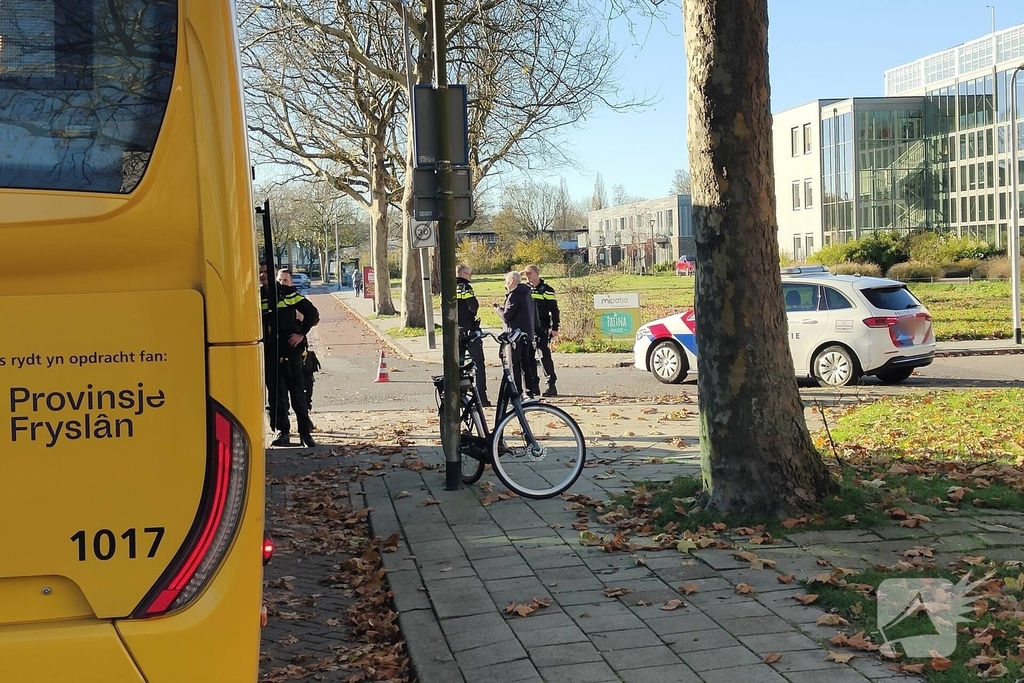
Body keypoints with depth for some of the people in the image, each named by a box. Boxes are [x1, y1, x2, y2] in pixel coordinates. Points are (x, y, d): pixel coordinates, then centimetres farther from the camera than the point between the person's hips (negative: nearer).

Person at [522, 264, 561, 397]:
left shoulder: (546, 290, -2)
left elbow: (554, 310, -5)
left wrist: (555, 328, -9)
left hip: (542, 329, -6)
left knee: (545, 356, -7)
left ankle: (552, 385, -2)